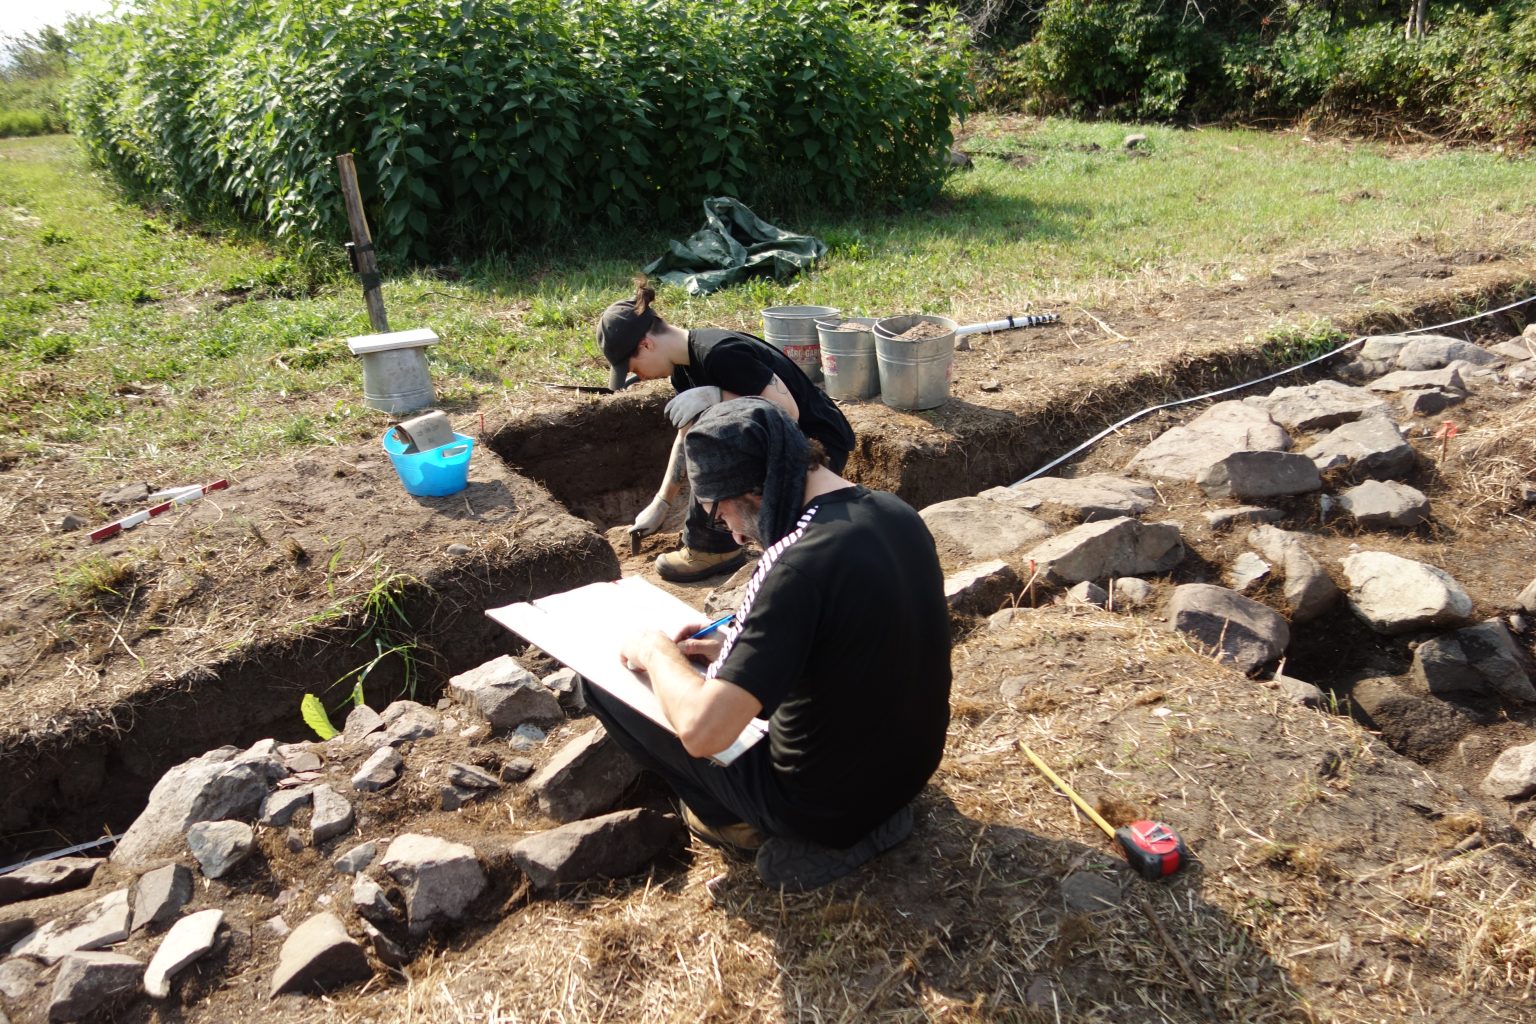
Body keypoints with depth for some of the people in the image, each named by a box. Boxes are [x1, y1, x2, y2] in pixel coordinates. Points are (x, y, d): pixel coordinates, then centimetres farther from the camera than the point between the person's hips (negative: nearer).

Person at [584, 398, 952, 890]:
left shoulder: (798, 563, -30)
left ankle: (745, 823, 11)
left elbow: (701, 731, -31)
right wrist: (736, 648, 6)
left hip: (825, 805, -8)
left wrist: (657, 652, -12)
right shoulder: (897, 512, -4)